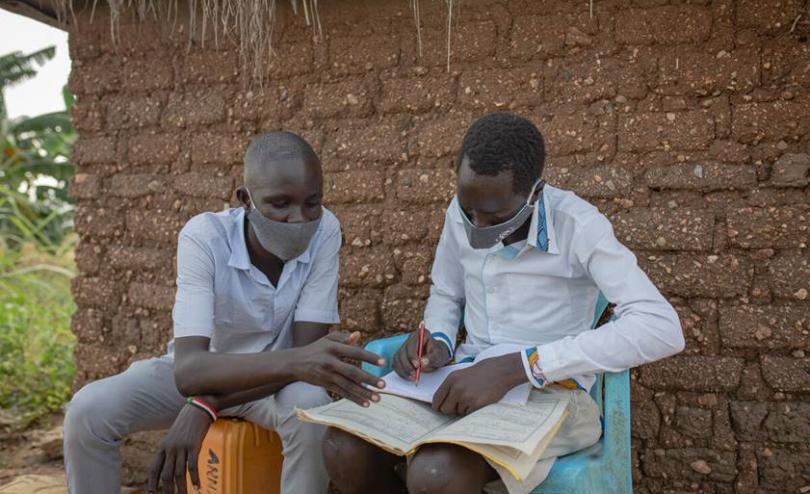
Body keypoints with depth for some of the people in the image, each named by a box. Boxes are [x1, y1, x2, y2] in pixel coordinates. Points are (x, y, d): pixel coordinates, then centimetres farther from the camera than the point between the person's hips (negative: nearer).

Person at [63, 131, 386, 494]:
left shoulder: (324, 230, -23)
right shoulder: (204, 237, -27)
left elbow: (304, 353, -25)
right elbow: (189, 369, -38)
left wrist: (206, 406, -36)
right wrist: (294, 362, -56)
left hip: (274, 378, 0)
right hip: (203, 370, 0)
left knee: (311, 408, -34)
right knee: (89, 410, -24)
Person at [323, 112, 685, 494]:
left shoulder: (578, 227, -18)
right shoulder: (462, 213, -1)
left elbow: (663, 329, -30)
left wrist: (516, 367, -35)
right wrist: (437, 342, -8)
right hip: (473, 383, 5)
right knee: (344, 449, -18)